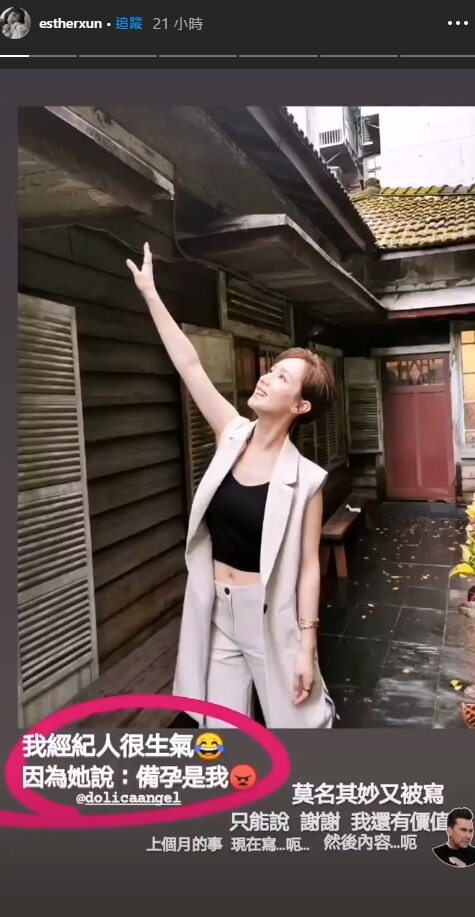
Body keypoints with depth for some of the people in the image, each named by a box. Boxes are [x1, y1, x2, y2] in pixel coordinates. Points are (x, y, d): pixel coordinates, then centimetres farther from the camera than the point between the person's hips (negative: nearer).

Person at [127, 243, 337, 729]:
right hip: (216, 612, 5)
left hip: (268, 617, -5)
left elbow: (308, 566, -11)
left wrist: (306, 645, -11)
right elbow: (190, 365, -4)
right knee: (219, 723, 17)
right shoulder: (232, 436, -4)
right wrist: (150, 293, -2)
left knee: (291, 720, 11)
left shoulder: (304, 479, -15)